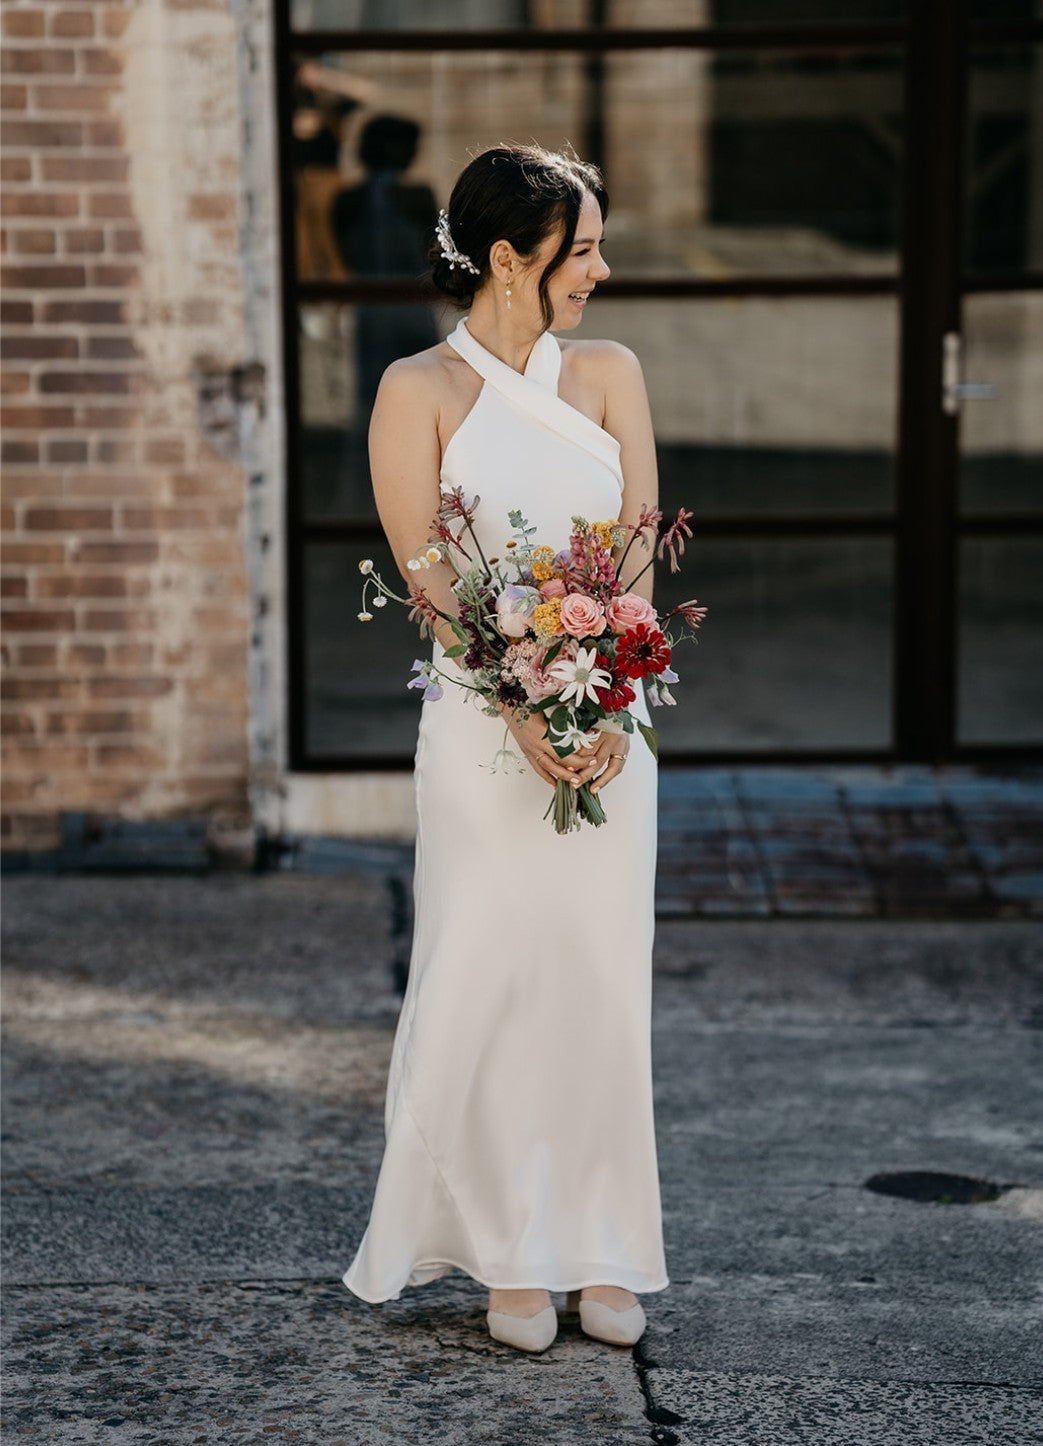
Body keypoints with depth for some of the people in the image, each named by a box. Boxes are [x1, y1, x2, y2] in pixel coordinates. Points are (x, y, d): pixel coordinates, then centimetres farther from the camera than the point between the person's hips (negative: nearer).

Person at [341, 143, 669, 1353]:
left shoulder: (608, 374, 9)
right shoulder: (419, 391, 0)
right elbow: (427, 573, -7)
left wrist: (608, 708, -11)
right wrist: (522, 712, -18)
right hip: (479, 724, -3)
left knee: (604, 979, 4)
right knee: (484, 984, -1)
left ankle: (604, 1252, 15)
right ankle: (512, 1255, 11)